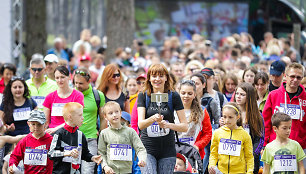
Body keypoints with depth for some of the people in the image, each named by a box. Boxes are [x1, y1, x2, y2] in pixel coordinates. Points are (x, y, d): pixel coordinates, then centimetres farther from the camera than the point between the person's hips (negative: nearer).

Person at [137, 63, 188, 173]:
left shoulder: (173, 96, 1)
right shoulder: (143, 96, 2)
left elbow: (185, 126, -1)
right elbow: (140, 124, -10)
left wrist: (168, 125, -20)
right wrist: (153, 119, -31)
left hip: (167, 151, 1)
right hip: (147, 149, -1)